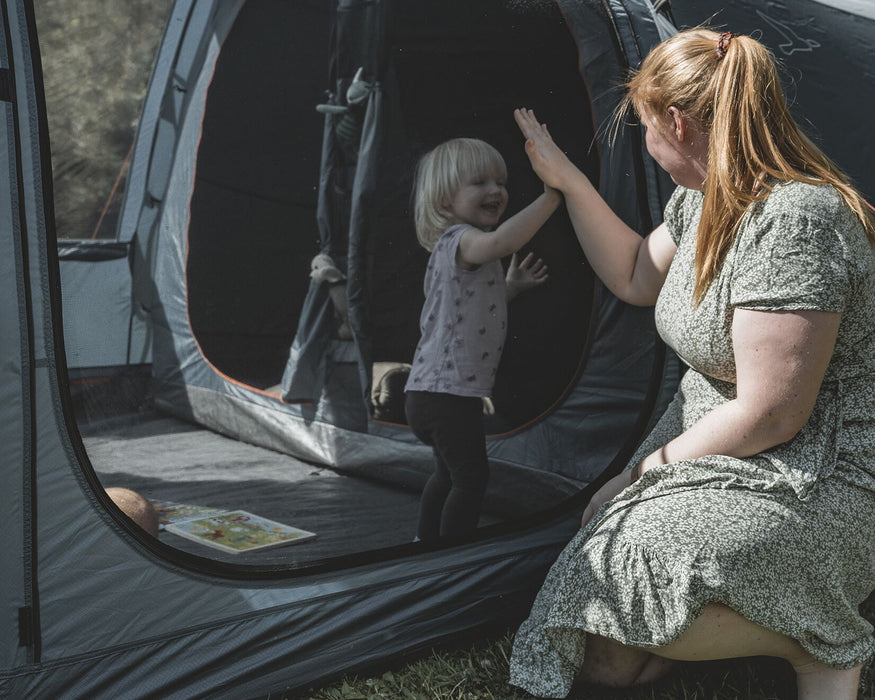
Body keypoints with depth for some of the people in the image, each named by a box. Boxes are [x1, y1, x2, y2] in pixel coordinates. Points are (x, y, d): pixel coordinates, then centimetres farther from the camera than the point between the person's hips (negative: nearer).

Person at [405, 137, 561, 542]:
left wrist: (511, 286, 13)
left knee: (448, 473, 26)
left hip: (431, 391, 11)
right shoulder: (458, 239, -17)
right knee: (471, 477, -2)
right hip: (449, 392, -11)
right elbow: (498, 242, -41)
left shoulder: (458, 248, 17)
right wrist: (551, 197, -39)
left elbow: (478, 307, 24)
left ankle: (427, 540, 40)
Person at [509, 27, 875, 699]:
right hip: (715, 447, 9)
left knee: (616, 574, -24)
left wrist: (658, 463, -11)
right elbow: (634, 278, 23)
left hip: (814, 484, -9)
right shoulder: (704, 201, 5)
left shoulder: (792, 220, -25)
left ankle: (818, 642, -7)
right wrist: (567, 180, 17)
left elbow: (769, 415, -26)